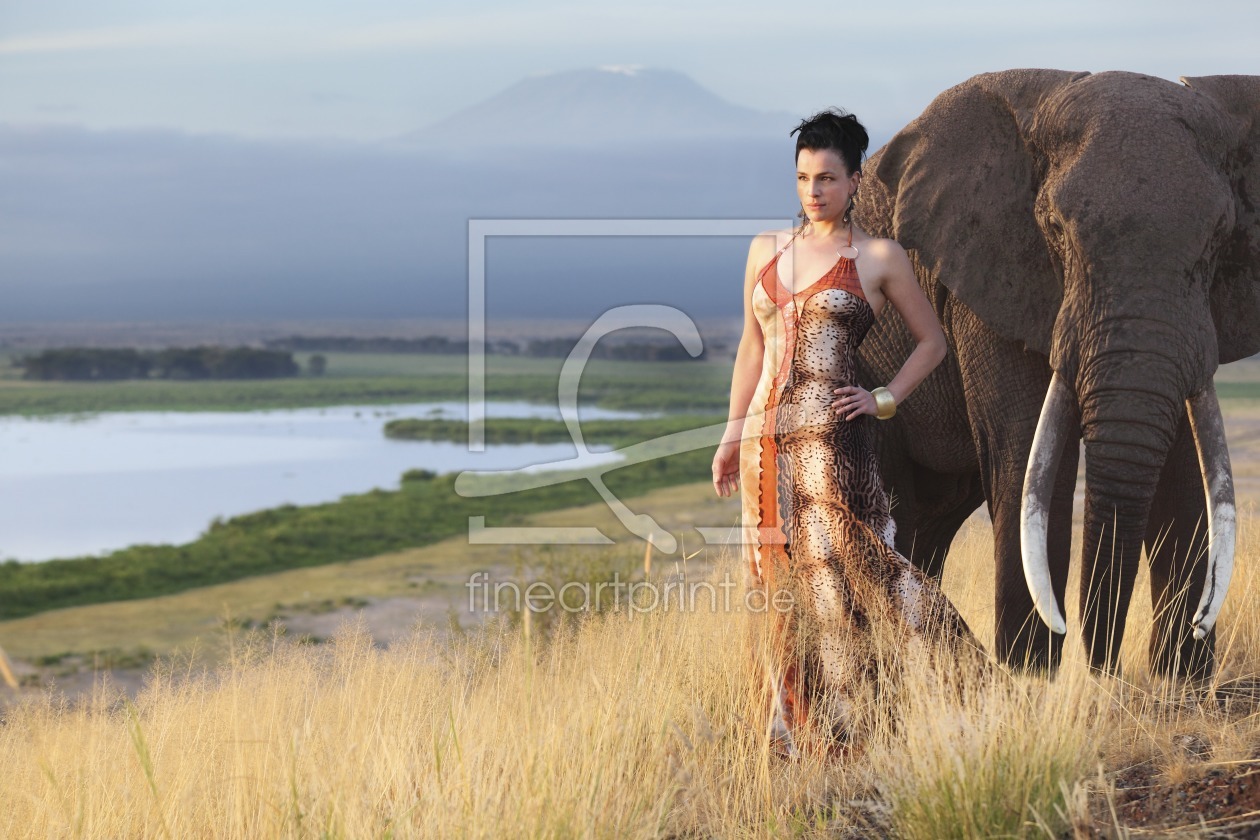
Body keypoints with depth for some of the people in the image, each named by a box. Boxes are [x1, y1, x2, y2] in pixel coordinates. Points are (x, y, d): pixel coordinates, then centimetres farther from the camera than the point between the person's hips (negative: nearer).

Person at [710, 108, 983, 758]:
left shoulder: (878, 258, 2)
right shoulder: (766, 250, 14)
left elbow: (931, 340, 10)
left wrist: (883, 400, -1)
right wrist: (733, 432, 14)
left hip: (831, 438, -5)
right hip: (767, 437, 5)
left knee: (836, 570, -10)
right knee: (778, 578, 4)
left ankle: (844, 727, -3)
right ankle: (789, 728, 9)